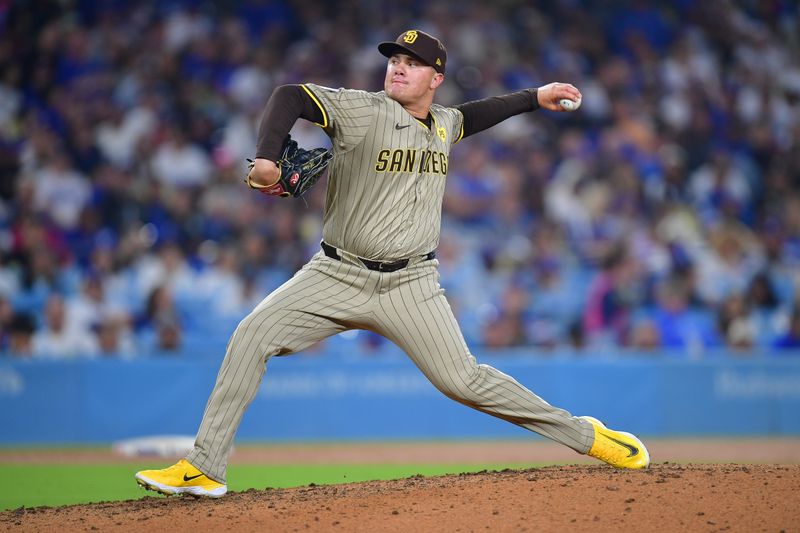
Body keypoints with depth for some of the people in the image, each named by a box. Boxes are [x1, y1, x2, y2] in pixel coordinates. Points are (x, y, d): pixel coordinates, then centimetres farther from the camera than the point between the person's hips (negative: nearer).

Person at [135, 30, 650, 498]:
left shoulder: (442, 124, 9)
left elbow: (472, 116, 33)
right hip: (337, 277, -1)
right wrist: (267, 160, -34)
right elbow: (291, 96, -20)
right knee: (251, 337, -15)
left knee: (463, 379, -8)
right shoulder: (362, 111, -9)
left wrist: (535, 97, 27)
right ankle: (204, 469, -10)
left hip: (410, 285, 2)